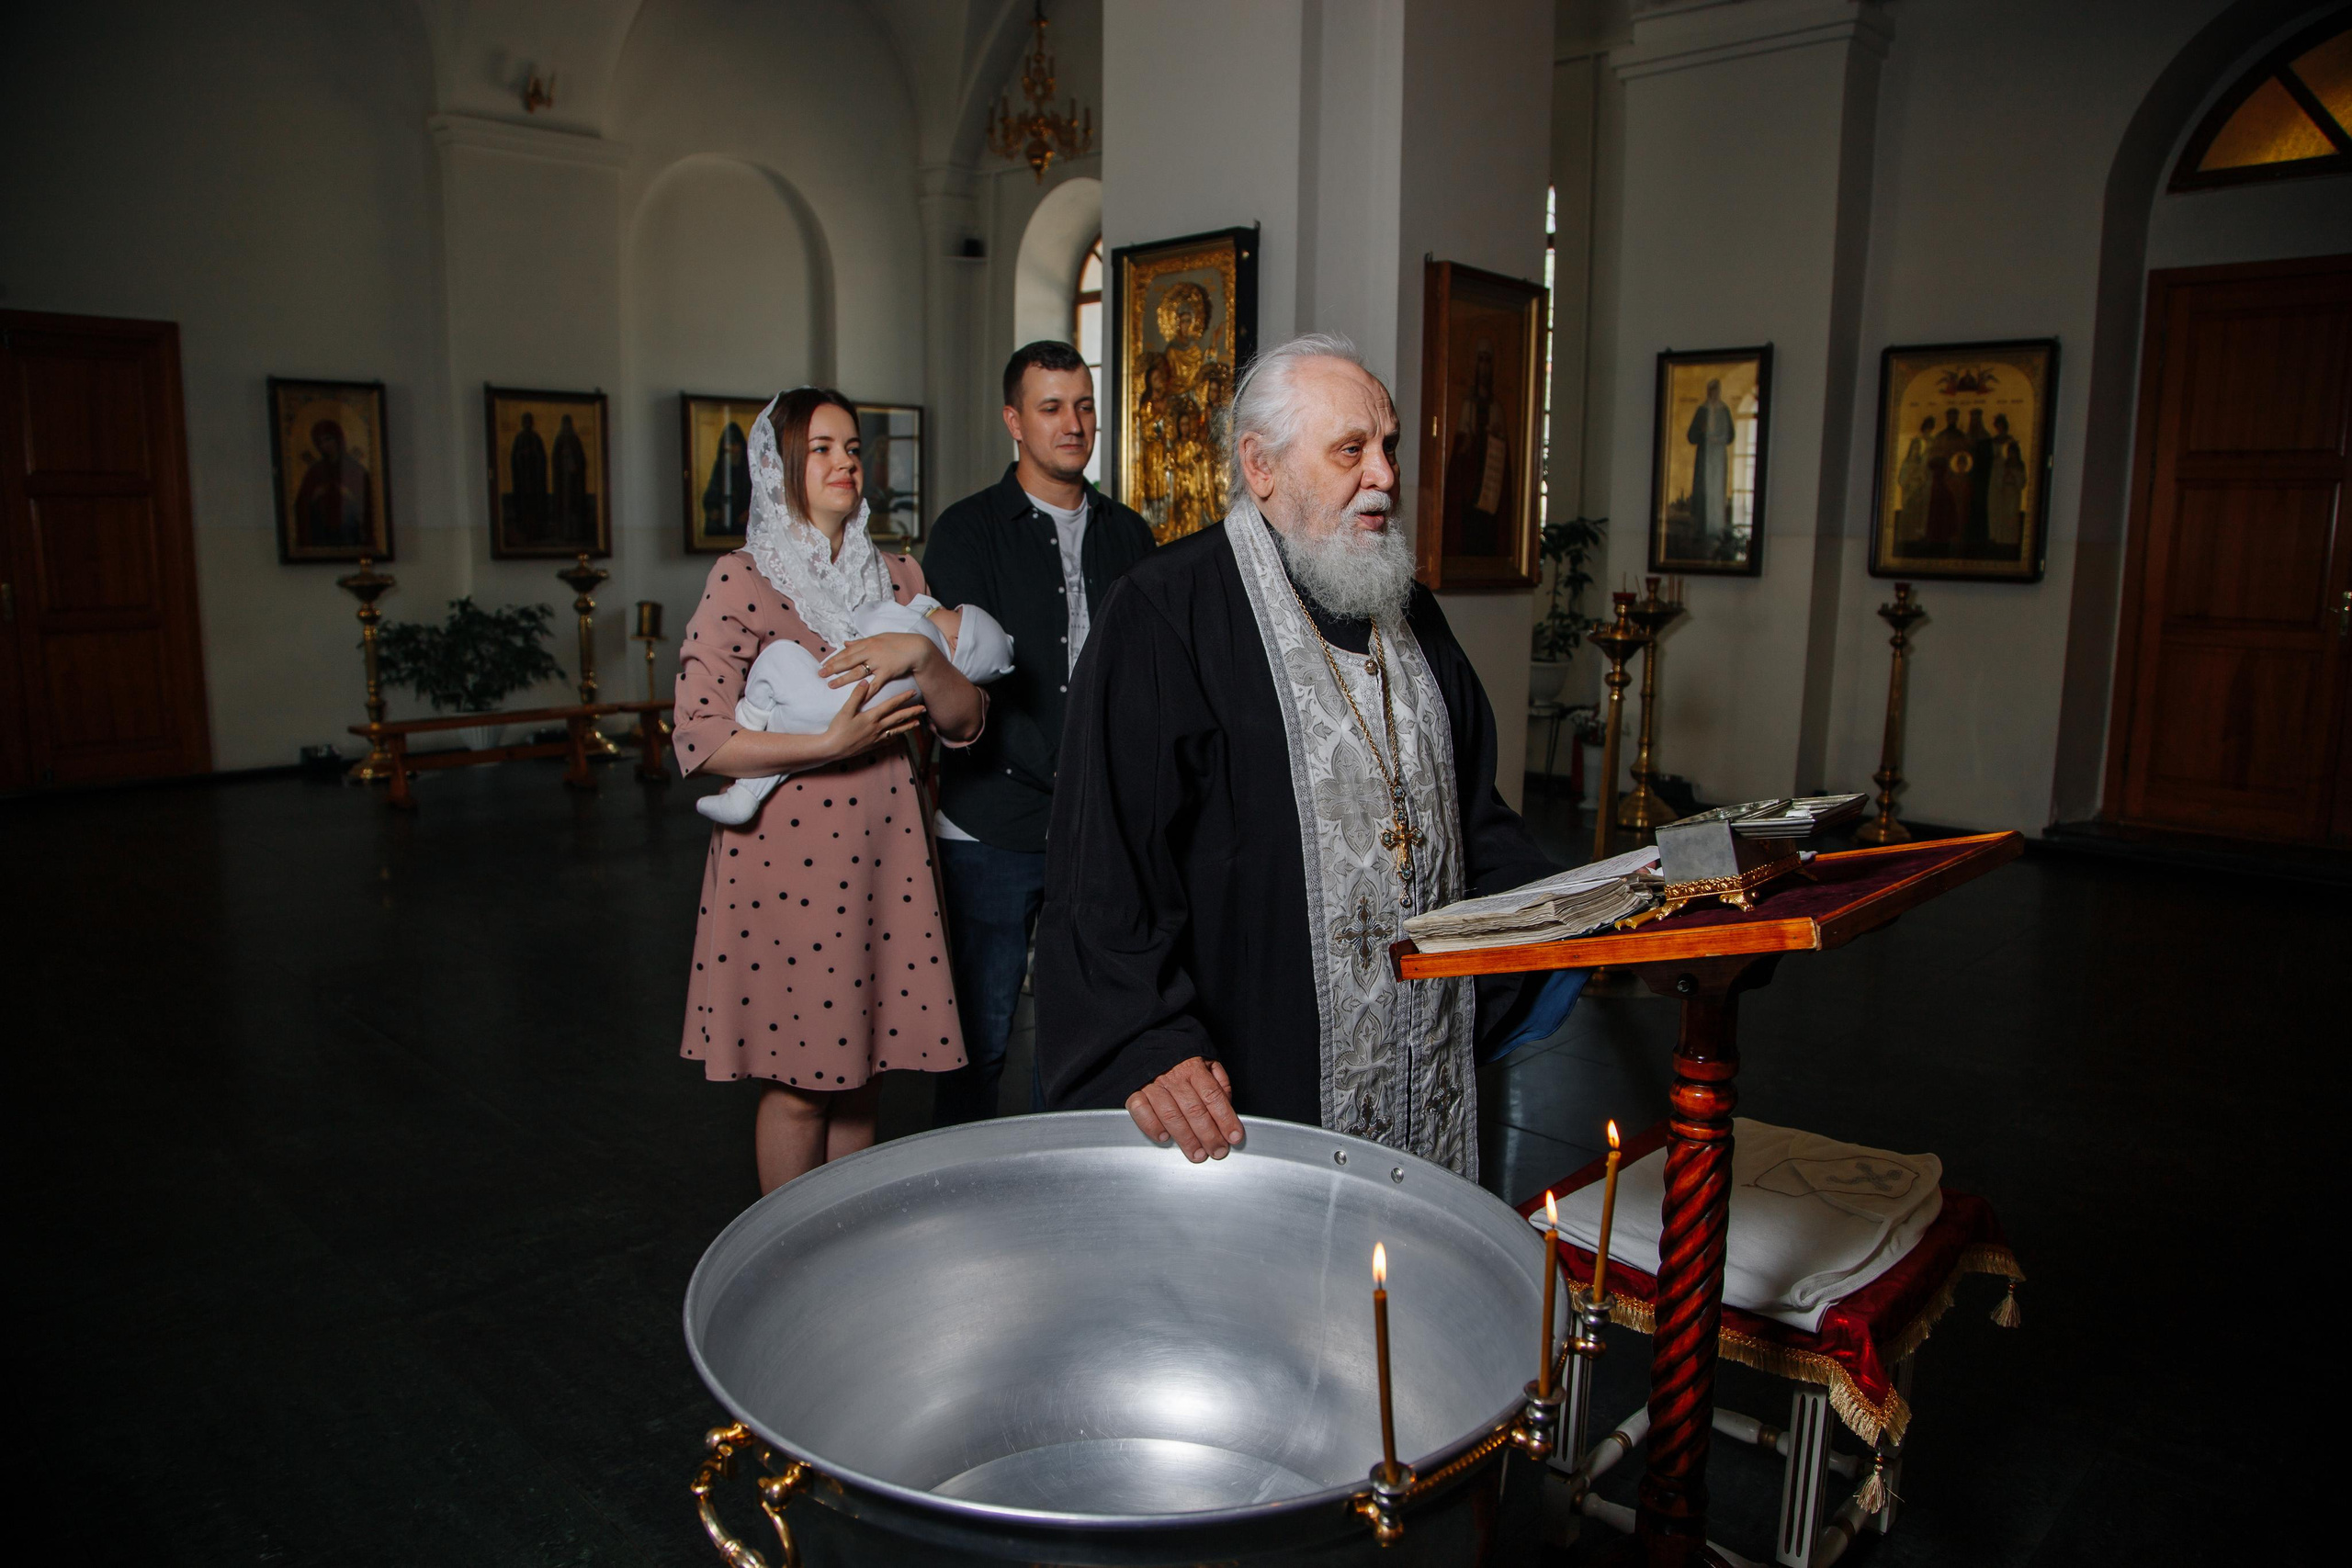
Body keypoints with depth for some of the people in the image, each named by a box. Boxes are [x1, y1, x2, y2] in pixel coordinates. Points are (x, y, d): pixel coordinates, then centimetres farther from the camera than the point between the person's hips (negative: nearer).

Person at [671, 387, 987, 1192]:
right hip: (786, 848, -4)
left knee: (857, 1066, 13)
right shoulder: (742, 580, -4)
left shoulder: (898, 579, 10)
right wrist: (828, 747, -18)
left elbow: (965, 720, 5)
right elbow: (698, 738, -12)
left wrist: (923, 654, -13)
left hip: (881, 847, 5)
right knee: (797, 1080, 4)